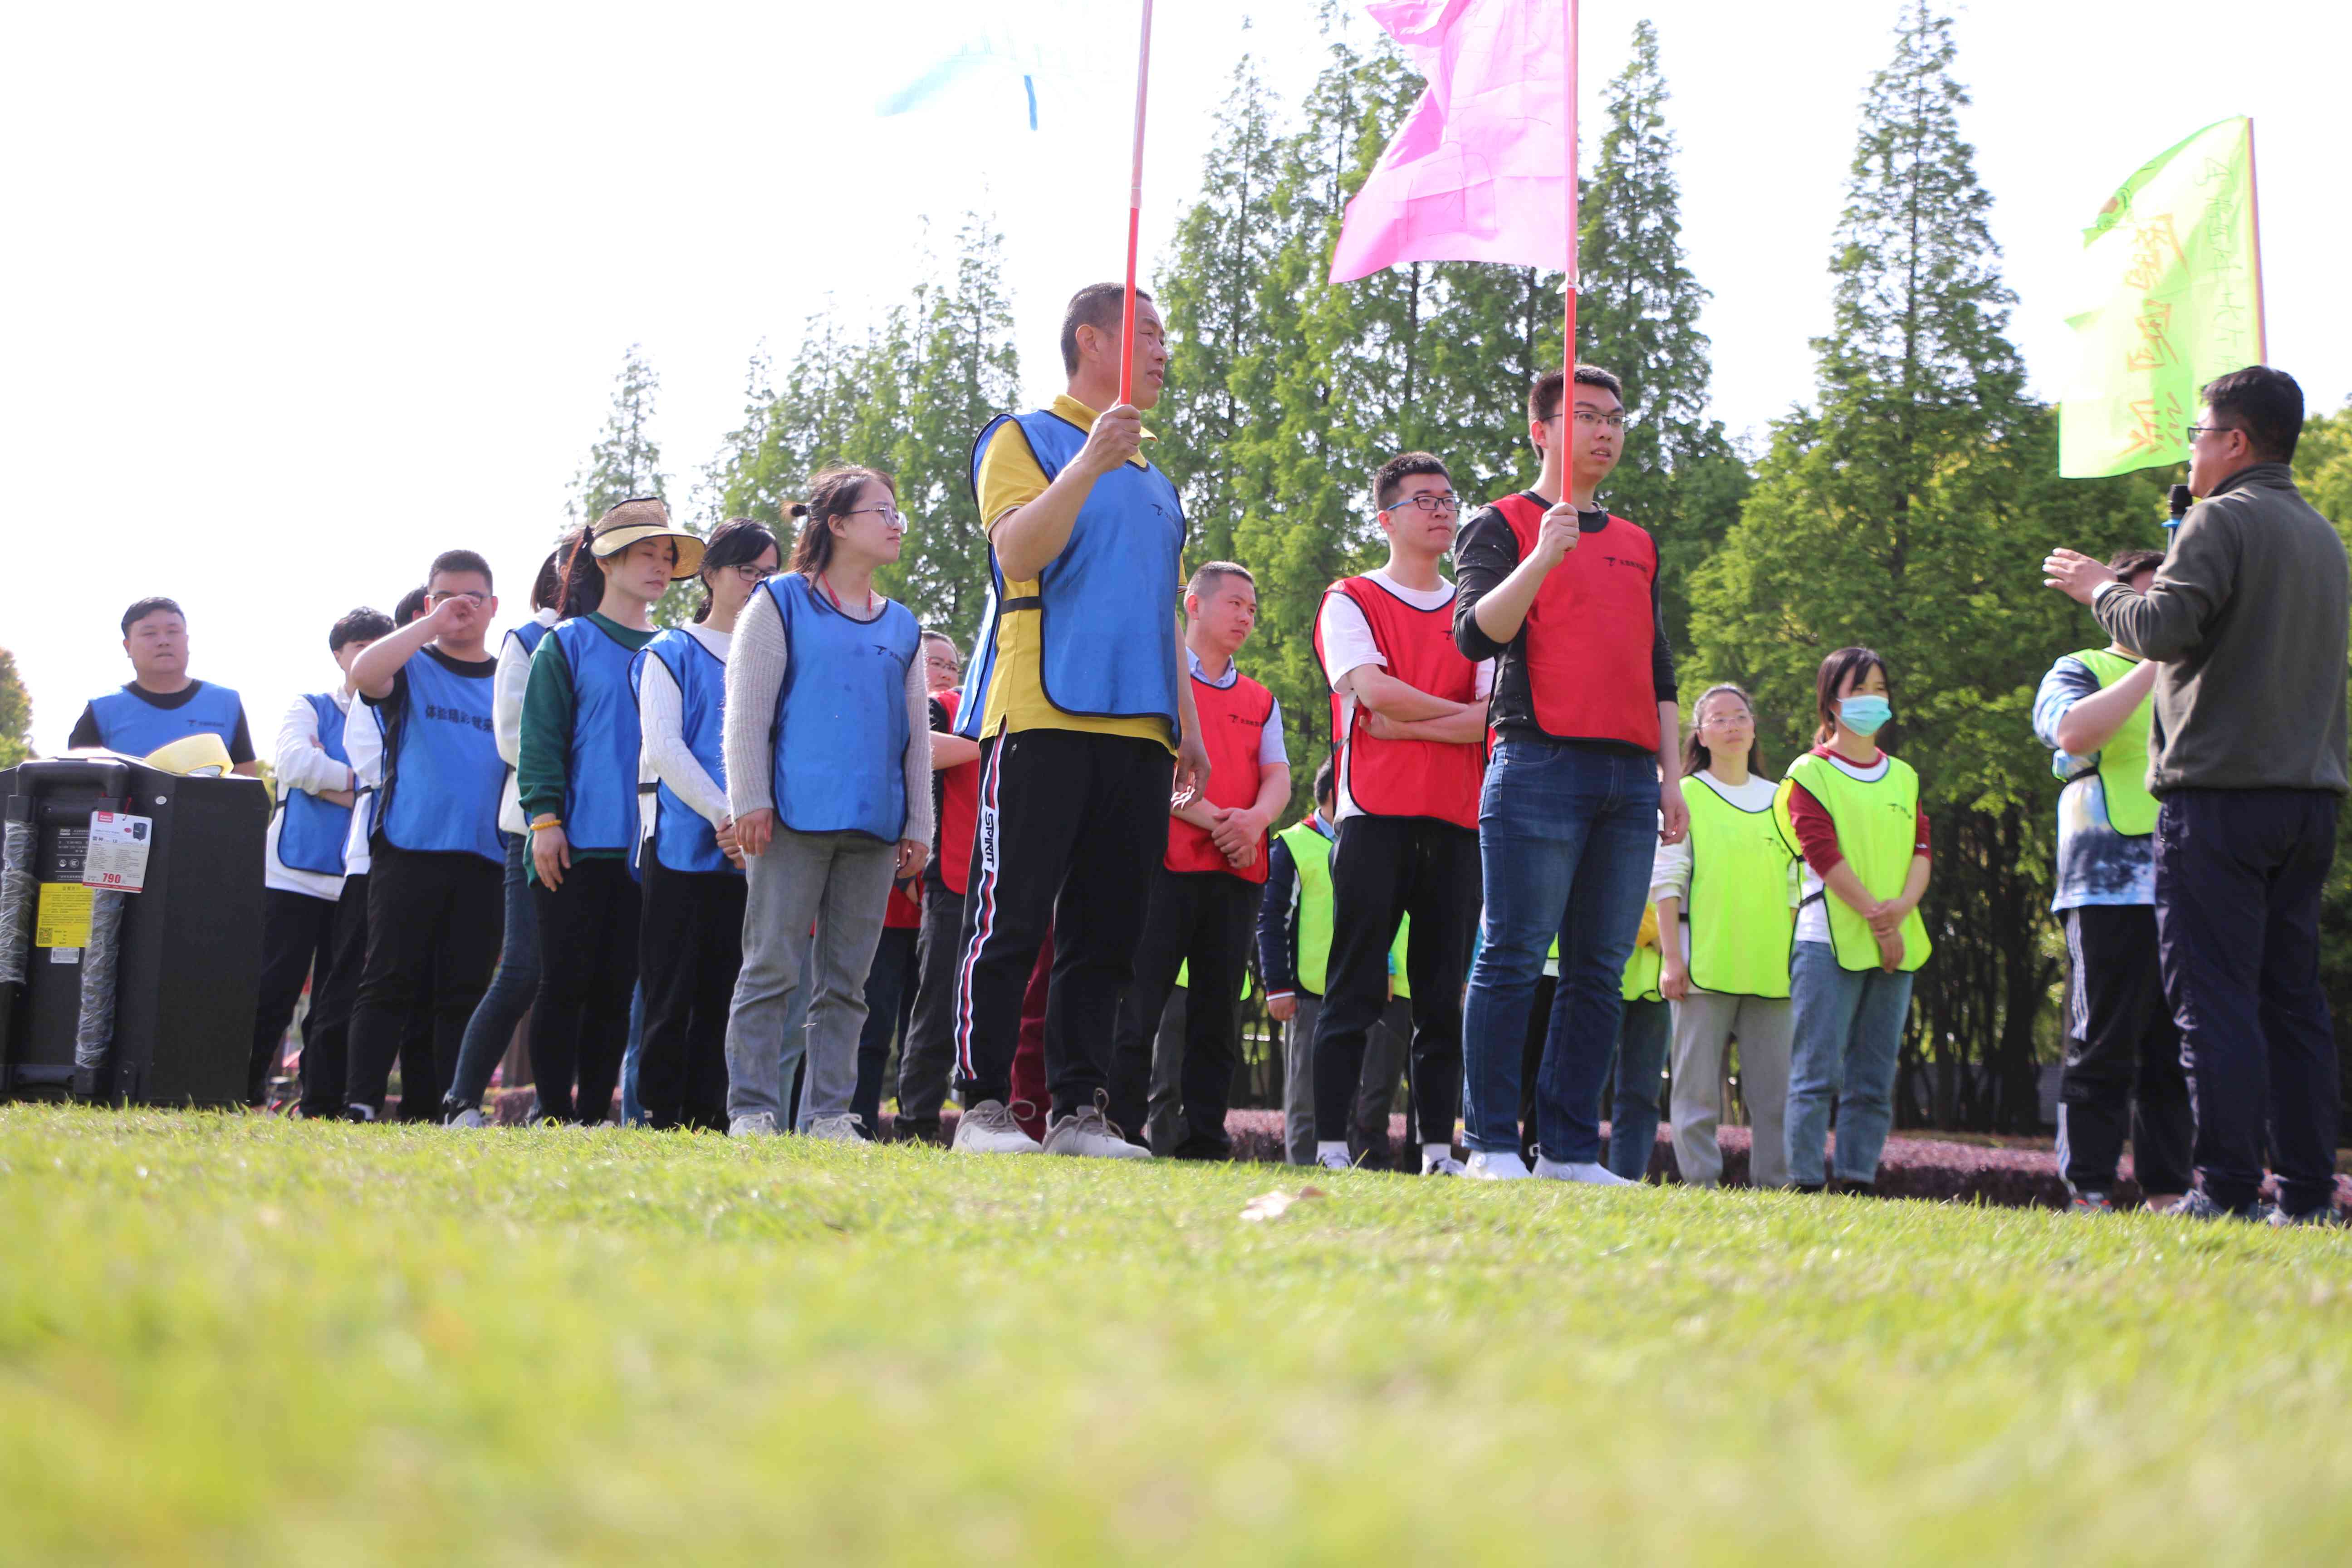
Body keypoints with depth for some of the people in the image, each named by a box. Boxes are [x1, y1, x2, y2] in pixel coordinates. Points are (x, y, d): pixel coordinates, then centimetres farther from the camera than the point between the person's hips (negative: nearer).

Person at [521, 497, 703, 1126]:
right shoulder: (568, 644, 4)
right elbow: (540, 738, -1)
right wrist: (544, 819, -11)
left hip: (646, 846, 4)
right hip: (579, 841, -4)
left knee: (617, 985, 4)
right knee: (567, 980, -3)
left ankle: (595, 1115, 8)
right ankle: (555, 1114, 0)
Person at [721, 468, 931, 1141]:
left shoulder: (903, 627, 18)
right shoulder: (781, 602, 5)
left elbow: (917, 733, 19)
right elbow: (747, 709, 0)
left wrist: (917, 826, 12)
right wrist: (750, 800, -9)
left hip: (874, 828, 5)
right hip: (795, 816, -5)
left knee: (846, 981, 4)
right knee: (773, 968, -6)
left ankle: (829, 1115, 8)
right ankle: (753, 1110, -3)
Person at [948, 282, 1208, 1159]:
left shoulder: (1156, 483, 24)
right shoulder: (1025, 439, 5)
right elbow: (1016, 550, -13)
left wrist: (1188, 729, 19)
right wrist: (1089, 465, -24)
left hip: (1137, 730, 7)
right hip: (1043, 717, -7)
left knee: (1108, 931, 4)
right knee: (1013, 921, -8)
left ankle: (1079, 1109, 7)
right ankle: (982, 1104, -4)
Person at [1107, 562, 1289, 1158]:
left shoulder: (1261, 701, 21)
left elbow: (1278, 777, 11)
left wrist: (1254, 819, -12)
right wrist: (1213, 819, -15)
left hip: (1238, 870, 5)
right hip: (1166, 862, -5)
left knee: (1219, 1012, 4)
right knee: (1139, 1007, -9)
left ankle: (1203, 1140, 7)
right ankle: (1119, 1129, -7)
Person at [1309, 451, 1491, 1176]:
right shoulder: (1350, 601, 6)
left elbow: (1500, 718, 2)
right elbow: (1375, 689, -11)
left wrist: (1408, 723, -8)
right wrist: (1465, 713, -2)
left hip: (1457, 824, 4)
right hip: (1376, 817, -4)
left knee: (1445, 995, 4)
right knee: (1356, 991, -5)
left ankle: (1439, 1152, 7)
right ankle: (1331, 1146, -4)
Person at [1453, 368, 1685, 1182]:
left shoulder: (1637, 545, 24)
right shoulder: (1502, 526, 7)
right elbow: (1476, 634, -8)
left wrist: (1672, 776, 15)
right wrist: (1543, 557, -19)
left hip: (1629, 775, 6)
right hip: (1540, 764, -6)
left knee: (1601, 973, 3)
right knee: (1514, 960, -8)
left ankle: (1571, 1149, 6)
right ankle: (1492, 1145, -4)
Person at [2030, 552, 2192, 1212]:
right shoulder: (2080, 672, 8)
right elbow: (2074, 732, -14)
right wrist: (2154, 665, -13)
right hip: (2112, 881, -5)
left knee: (2178, 1047, 4)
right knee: (2106, 1042, -6)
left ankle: (2167, 1192, 7)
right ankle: (2088, 1195, -4)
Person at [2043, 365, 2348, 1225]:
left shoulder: (2223, 520, -8)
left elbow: (2162, 628, -19)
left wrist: (2102, 589, 0)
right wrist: (2130, 589, 26)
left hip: (2222, 792, -8)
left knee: (2214, 994, -6)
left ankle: (2228, 1188, -9)